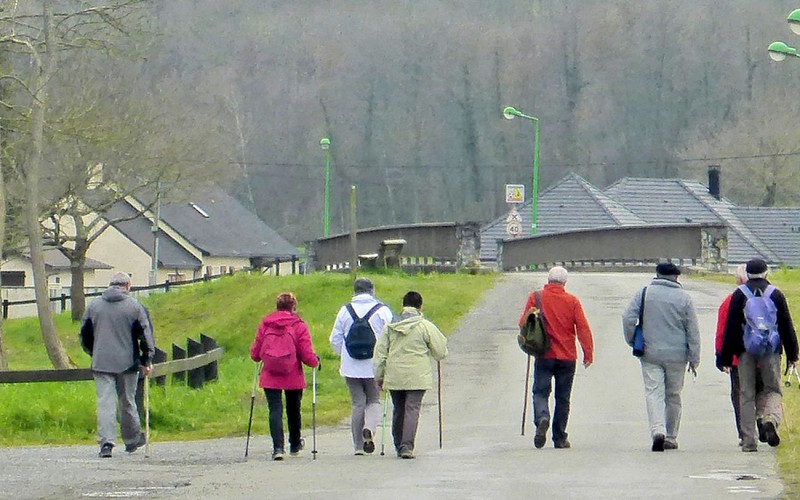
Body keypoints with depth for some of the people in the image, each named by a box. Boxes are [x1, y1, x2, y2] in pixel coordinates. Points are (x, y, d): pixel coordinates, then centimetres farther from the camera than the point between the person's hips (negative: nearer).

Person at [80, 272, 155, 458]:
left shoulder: (94, 305, 7)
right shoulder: (134, 306, -1)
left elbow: (85, 335, 14)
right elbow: (145, 334, -3)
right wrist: (147, 360, 5)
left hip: (101, 364, 1)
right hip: (127, 363, -1)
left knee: (105, 403, -3)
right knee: (127, 403, 13)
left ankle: (106, 441, -16)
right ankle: (132, 440, 25)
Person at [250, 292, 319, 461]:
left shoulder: (265, 324, 0)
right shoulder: (298, 326, -7)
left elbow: (255, 353, 4)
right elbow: (307, 356, -9)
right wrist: (316, 361, 13)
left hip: (270, 377, 0)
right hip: (293, 377, 0)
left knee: (275, 410, -2)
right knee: (293, 409, 19)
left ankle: (278, 447, -19)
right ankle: (295, 445, 37)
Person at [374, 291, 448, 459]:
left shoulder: (390, 326, 6)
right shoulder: (426, 326, -5)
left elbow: (380, 352, 7)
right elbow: (440, 351, 1)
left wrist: (379, 376, 14)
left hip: (394, 376, 4)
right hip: (417, 377, -4)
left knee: (398, 410, 16)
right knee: (412, 409, -6)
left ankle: (399, 446, 23)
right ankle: (407, 446, -17)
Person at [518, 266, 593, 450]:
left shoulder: (536, 298, -3)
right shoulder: (572, 301, -2)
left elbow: (523, 323, 0)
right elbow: (583, 328, -6)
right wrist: (588, 353, -2)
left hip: (544, 355, -1)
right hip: (567, 357, 1)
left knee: (541, 392, 4)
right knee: (562, 398, 10)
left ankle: (542, 418, -27)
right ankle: (560, 438, 11)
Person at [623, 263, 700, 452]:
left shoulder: (644, 294, 0)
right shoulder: (684, 297, 1)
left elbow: (628, 318, -7)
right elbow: (693, 331, 1)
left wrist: (632, 342, 7)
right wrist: (694, 359, 6)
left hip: (650, 354, -1)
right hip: (677, 355, 1)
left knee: (654, 393, -3)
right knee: (673, 395, 12)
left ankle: (658, 430, -25)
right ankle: (671, 438, 17)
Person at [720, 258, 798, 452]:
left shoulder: (739, 295, 2)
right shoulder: (776, 294, 3)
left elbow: (730, 327, 1)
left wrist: (726, 357, 3)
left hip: (745, 350, 0)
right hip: (770, 350, 0)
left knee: (746, 395, 5)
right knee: (773, 390, 10)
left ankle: (748, 440, 1)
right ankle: (771, 419, -22)